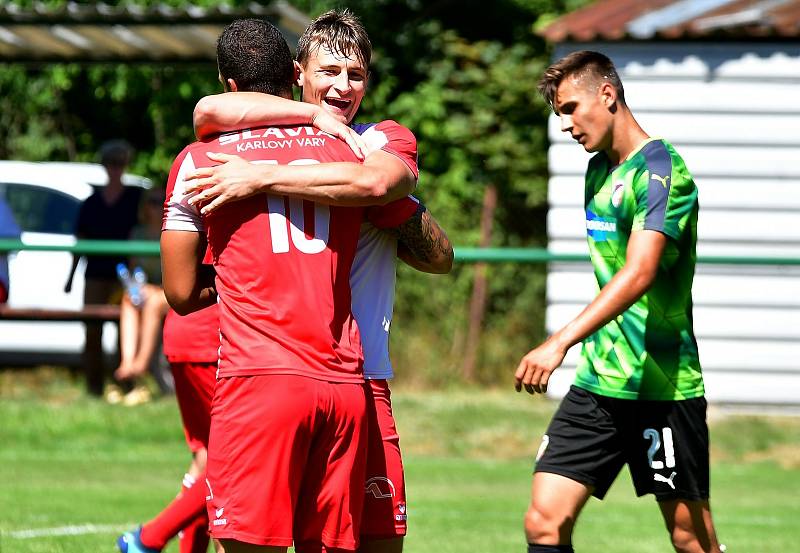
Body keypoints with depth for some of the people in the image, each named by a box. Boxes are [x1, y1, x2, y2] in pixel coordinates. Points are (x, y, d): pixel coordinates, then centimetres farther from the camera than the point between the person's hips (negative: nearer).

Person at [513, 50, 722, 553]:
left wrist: (561, 343, -37)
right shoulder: (598, 171, 14)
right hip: (597, 381, 8)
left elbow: (639, 272, -28)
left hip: (661, 386, -8)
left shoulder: (663, 171, -14)